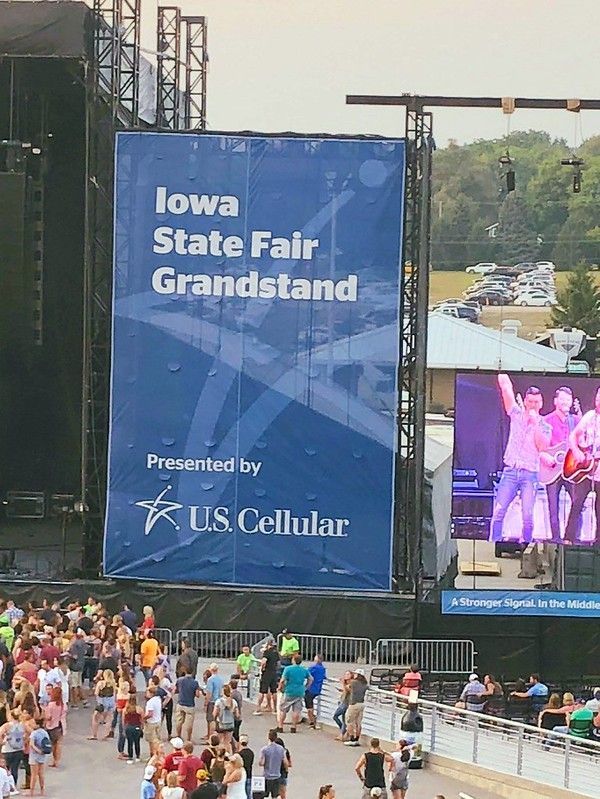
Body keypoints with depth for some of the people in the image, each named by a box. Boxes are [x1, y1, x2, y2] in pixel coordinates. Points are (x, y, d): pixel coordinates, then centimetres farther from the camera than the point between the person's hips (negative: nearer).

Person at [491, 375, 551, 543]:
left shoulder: (545, 427, 4)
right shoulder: (517, 415, 7)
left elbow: (542, 447, -12)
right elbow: (506, 388, 3)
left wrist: (535, 422, -13)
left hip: (530, 474, -1)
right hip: (510, 472, 1)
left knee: (528, 516, -9)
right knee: (498, 512, -8)